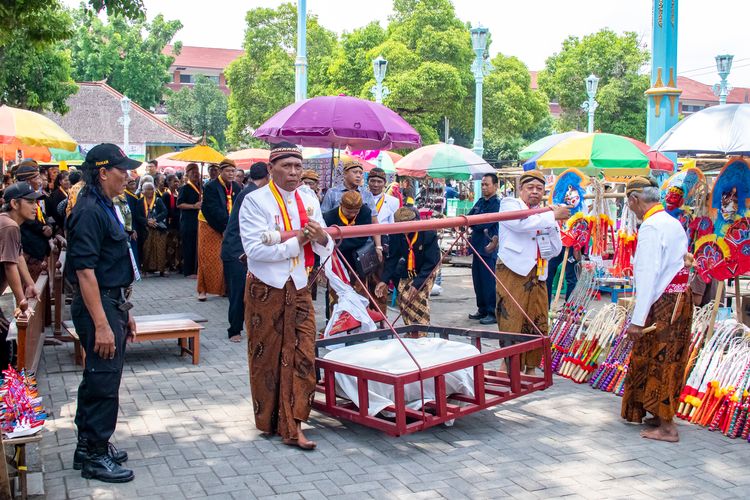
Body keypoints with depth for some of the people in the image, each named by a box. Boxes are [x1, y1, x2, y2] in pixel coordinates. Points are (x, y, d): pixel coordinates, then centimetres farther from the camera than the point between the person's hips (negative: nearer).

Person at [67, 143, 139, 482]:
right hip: (98, 306, -10)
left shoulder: (104, 208, 13)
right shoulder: (89, 211, -18)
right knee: (103, 380, -2)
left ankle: (89, 445, 30)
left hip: (111, 302, 10)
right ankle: (95, 456, 10)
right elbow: (84, 271, -23)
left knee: (98, 377, 18)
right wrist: (101, 325, -26)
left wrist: (124, 312, 21)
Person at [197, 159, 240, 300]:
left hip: (229, 229, 4)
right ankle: (203, 289, 6)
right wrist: (225, 227, -24)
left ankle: (225, 288, 13)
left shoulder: (236, 187, 3)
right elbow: (214, 210, -20)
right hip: (211, 228, -4)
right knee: (208, 259, -2)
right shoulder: (211, 187, -13)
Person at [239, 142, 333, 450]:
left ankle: (293, 427, 2)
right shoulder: (256, 201, -9)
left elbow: (324, 249, 9)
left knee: (302, 356, -2)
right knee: (266, 356, 7)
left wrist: (321, 238, -15)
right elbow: (255, 249, -21)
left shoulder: (309, 201, 7)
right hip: (265, 289, -4)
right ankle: (268, 421, 24)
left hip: (299, 289, 4)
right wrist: (298, 240, -18)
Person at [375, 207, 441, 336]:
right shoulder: (396, 234, -20)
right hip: (408, 271, 4)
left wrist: (417, 283, -37)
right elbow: (392, 258, -15)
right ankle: (412, 331, 12)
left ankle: (421, 334, -14)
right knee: (403, 298, -7)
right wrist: (384, 280, -29)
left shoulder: (428, 233, -30)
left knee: (420, 297, -22)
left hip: (427, 271, -4)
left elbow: (431, 262, -29)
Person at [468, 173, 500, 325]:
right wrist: (477, 227, -9)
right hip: (477, 246, 8)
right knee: (478, 281, 13)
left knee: (489, 281, -6)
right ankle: (482, 310, 23)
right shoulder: (480, 202, 16)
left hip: (489, 249, -8)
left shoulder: (497, 204, -9)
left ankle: (493, 313, 0)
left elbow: (485, 223, -17)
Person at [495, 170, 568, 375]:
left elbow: (555, 250, 13)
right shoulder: (509, 204, 2)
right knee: (511, 323, -5)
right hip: (513, 272, -6)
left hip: (538, 275, 6)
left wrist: (553, 225, -2)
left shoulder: (545, 215, 18)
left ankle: (531, 368, 18)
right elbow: (522, 223, -21)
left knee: (537, 324, 7)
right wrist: (553, 216, -18)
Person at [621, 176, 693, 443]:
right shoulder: (673, 222, 11)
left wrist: (637, 319, -21)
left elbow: (648, 274, -22)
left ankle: (667, 427, 5)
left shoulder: (650, 227, -17)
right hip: (680, 298, 9)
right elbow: (681, 259, 13)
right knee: (668, 360, 17)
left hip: (664, 302, -9)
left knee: (658, 361, -1)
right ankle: (662, 415, 29)